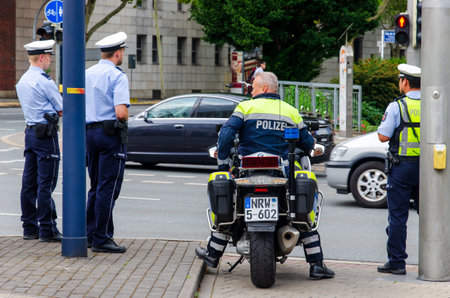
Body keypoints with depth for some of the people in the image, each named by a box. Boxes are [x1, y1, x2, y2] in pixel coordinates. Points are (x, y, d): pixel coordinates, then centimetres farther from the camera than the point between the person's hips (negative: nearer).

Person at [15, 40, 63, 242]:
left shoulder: (22, 81, 13)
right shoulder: (44, 81, -14)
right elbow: (62, 110, -8)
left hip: (30, 132, 9)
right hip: (46, 134, -9)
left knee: (29, 182, 9)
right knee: (46, 183, -6)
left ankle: (29, 227, 14)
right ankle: (47, 230, -4)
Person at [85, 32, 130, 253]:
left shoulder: (87, 74, 11)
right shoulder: (117, 76, -12)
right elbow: (121, 112, -22)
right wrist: (125, 117, -1)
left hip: (89, 132, 8)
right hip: (111, 134, -8)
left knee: (96, 187, 15)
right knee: (108, 188, -5)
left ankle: (91, 235, 17)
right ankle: (101, 239, -5)